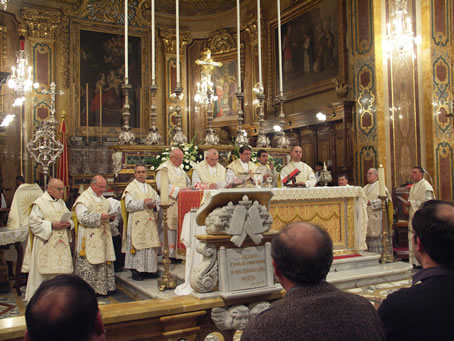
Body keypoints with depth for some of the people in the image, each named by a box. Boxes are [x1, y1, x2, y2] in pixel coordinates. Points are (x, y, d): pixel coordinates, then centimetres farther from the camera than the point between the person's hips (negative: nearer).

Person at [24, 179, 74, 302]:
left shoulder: (62, 202, 15)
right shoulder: (39, 203, -6)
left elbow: (69, 218, 18)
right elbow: (34, 223, -11)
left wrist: (68, 224, -4)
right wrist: (52, 226, -18)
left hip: (61, 244, 6)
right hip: (46, 245, -6)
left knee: (61, 271, 6)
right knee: (44, 272, -3)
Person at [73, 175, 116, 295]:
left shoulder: (103, 199, 17)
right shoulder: (83, 199, -9)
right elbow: (83, 218, -18)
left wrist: (111, 216, 3)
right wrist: (99, 217, -25)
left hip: (103, 237, 8)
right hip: (89, 239, -8)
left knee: (105, 262, 9)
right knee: (89, 264, -6)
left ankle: (102, 287, 18)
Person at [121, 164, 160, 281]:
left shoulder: (150, 188, 19)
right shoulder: (131, 188, 1)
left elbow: (158, 200, 12)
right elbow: (129, 205, -10)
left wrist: (154, 205, -9)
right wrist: (143, 203, -17)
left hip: (150, 222, 5)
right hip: (137, 223, -5)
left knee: (150, 244, 3)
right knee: (137, 244, -7)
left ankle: (149, 269, 11)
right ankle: (136, 270, -1)